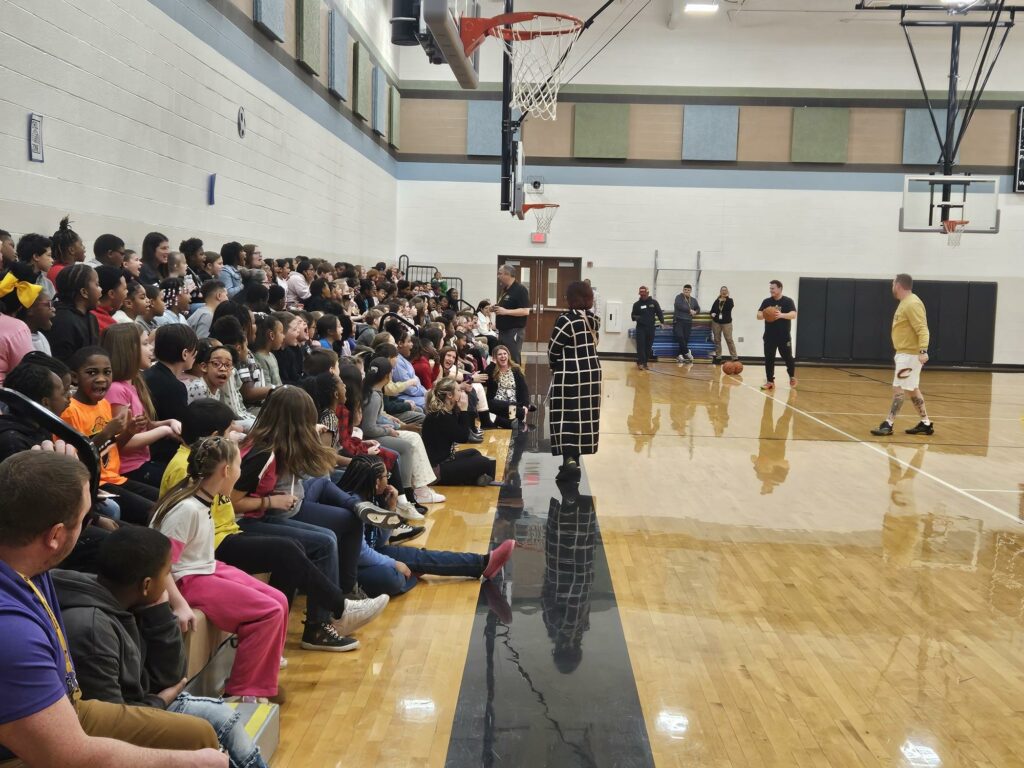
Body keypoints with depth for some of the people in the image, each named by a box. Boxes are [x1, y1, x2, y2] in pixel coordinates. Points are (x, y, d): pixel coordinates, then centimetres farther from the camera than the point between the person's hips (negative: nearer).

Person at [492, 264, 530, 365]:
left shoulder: (520, 290, -12)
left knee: (513, 361, -10)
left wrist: (506, 311, -24)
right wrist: (495, 308, 8)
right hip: (503, 331, 9)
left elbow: (526, 311, -19)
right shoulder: (505, 290, 16)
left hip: (514, 331, -9)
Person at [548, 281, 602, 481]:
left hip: (569, 376, -6)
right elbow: (592, 345, 9)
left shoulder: (565, 320, -15)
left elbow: (553, 350, -8)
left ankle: (570, 460, -14)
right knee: (583, 416, 13)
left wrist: (555, 366, 10)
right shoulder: (591, 318, 5)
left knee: (567, 418, -2)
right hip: (592, 373, 6)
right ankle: (573, 459, 22)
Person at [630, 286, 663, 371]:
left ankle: (645, 363, 14)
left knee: (648, 346, 5)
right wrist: (636, 317, -16)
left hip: (651, 328, 1)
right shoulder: (637, 304, 3)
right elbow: (633, 315, 7)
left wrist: (662, 322, -8)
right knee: (641, 345, -11)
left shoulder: (653, 302, 4)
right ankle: (640, 362, -11)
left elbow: (659, 313, 6)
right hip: (640, 328, -1)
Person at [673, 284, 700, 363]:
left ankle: (681, 355, 1)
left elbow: (698, 308, 29)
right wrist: (689, 310, -11)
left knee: (686, 338, -4)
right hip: (678, 320, -4)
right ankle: (687, 352, -10)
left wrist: (695, 312, 5)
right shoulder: (679, 297, 1)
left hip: (688, 322, 4)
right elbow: (679, 306, -16)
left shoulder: (693, 300, 17)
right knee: (680, 336, -20)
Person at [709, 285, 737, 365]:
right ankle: (718, 357, 16)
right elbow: (712, 310, 10)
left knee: (729, 339, -8)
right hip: (716, 322, 3)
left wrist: (726, 299, -17)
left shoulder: (729, 300, 1)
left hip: (726, 322, -3)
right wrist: (712, 314, -12)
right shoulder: (717, 301, 8)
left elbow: (728, 308, -18)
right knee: (717, 340, 7)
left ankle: (735, 357, -6)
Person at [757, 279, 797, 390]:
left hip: (784, 336, -3)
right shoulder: (766, 301, 6)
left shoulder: (788, 301, -4)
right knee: (769, 359, 0)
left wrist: (781, 315, -34)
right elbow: (758, 316, 3)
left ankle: (792, 376, 30)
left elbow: (793, 315, -16)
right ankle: (770, 381, 7)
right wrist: (764, 315, -21)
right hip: (769, 336, 3)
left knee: (788, 357, 5)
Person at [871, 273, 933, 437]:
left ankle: (888, 424, -5)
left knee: (899, 389, -8)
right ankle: (926, 424, 19)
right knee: (912, 389, 13)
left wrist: (923, 351, -34)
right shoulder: (905, 303, 14)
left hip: (910, 354, -11)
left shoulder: (912, 304, -18)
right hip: (905, 353, 11)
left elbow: (922, 329, -25)